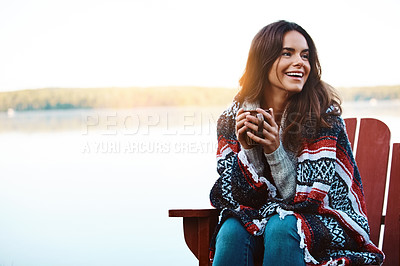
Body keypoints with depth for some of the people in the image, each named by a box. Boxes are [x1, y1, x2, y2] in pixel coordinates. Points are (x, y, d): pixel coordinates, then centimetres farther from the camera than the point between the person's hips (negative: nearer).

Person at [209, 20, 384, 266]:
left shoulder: (323, 113, -12)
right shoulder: (234, 117, -5)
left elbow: (311, 197, -14)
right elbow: (237, 197, -6)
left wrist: (275, 150, -27)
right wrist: (247, 149, -23)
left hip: (320, 220, -2)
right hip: (256, 217, 2)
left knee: (282, 226, -33)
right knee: (232, 230, -29)